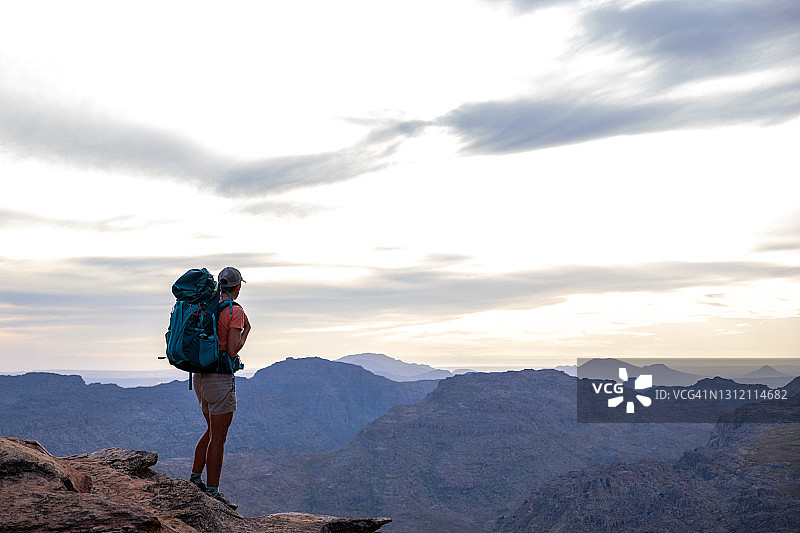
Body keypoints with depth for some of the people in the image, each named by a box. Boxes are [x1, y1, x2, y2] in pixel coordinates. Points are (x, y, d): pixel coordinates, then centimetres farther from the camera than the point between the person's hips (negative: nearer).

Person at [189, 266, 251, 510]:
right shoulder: (235, 311, -13)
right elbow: (233, 350, -18)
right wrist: (246, 330, -3)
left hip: (200, 376, 8)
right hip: (220, 378, -8)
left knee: (212, 431, 23)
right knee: (218, 438, 0)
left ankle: (195, 479, 27)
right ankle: (212, 492, 7)